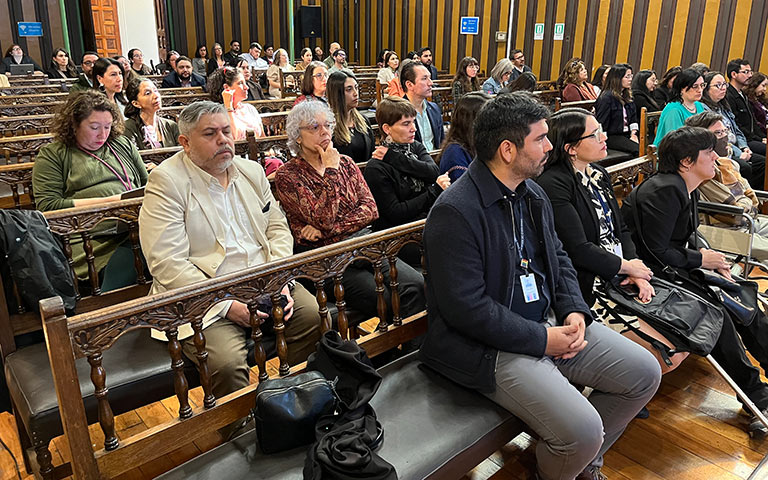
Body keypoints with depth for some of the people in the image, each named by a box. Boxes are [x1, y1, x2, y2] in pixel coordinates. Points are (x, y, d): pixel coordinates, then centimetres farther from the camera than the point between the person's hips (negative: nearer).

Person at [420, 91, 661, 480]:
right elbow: (466, 308, -23)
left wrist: (574, 310, 0)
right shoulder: (455, 213, -21)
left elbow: (557, 257, 18)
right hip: (491, 346, -9)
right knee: (583, 430, -23)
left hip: (548, 322, 9)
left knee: (644, 373, 7)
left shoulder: (532, 193, 9)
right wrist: (542, 340, -18)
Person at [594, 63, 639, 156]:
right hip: (611, 137, -7)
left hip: (626, 134, 8)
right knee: (638, 149, -27)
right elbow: (601, 123, -12)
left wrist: (634, 134, 1)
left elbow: (633, 117, 17)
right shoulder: (606, 98, -10)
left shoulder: (627, 96, 16)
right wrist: (603, 143, -15)